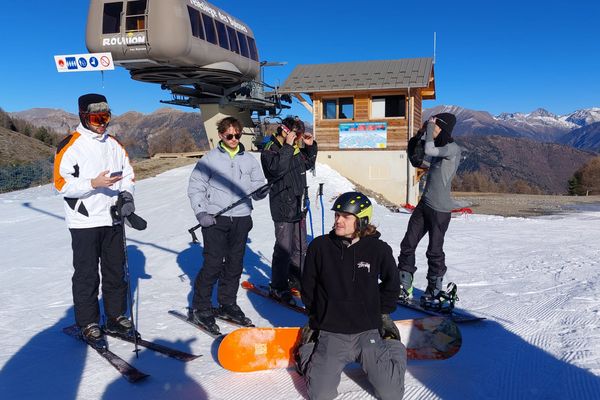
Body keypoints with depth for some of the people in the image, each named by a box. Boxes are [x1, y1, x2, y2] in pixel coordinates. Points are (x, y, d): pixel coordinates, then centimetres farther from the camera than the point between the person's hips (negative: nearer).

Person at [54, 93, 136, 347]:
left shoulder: (114, 145, 11)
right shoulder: (70, 145, -6)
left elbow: (128, 175, 16)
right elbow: (62, 183, -11)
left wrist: (126, 195, -3)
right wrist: (94, 183, -24)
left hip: (113, 219, 5)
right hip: (84, 222, -5)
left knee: (116, 271, 12)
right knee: (87, 275, 3)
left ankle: (116, 316, 26)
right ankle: (88, 324, 16)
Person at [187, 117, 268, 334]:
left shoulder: (249, 159, 10)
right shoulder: (210, 158, 1)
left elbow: (256, 186, 11)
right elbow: (195, 188, 2)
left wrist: (261, 191, -13)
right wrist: (201, 212, -9)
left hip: (241, 218, 4)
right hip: (215, 219, -3)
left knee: (235, 264, 10)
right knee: (213, 264, -5)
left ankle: (228, 304, 25)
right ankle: (200, 308, 9)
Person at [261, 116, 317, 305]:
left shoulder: (296, 149, 12)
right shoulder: (270, 149, -10)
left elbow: (308, 164, 27)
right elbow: (277, 168, -28)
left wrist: (310, 146, 13)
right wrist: (288, 146, -24)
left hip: (299, 206, 8)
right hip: (283, 207, -8)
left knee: (300, 247, 17)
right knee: (284, 248, -5)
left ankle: (295, 279, 34)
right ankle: (278, 288, 7)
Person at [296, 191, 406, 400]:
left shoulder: (379, 249, -6)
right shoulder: (319, 246, -6)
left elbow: (391, 285, 12)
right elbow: (308, 287, 9)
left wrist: (381, 313, 11)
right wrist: (316, 316, 12)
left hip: (368, 332, 0)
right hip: (330, 333, 0)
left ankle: (392, 348, 23)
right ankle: (308, 351, 19)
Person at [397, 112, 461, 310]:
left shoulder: (453, 149, -12)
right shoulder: (440, 148, 14)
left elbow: (429, 150, -21)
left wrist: (430, 127, -8)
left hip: (440, 209, -9)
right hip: (425, 204, 9)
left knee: (434, 251, 1)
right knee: (408, 245, 10)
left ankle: (434, 291, 17)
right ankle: (404, 286, 21)